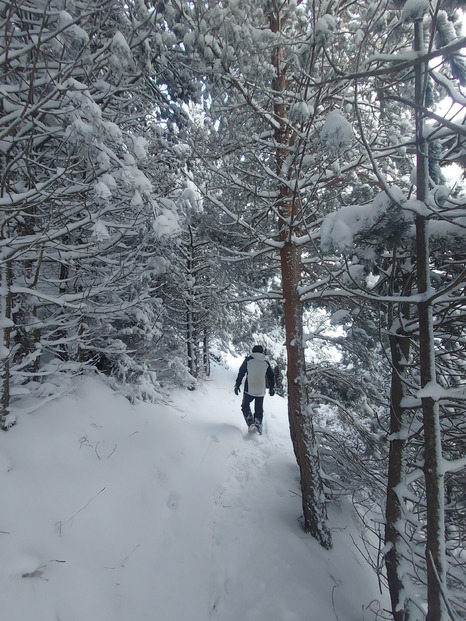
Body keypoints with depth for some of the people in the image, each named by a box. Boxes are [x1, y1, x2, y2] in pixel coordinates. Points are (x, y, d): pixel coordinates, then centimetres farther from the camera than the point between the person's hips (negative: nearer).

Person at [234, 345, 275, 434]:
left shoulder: (248, 360, -1)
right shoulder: (266, 362, 6)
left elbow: (241, 373, -1)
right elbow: (271, 376, 12)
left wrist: (237, 385, 6)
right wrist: (271, 388, 24)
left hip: (249, 389, -2)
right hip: (261, 391, 2)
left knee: (245, 405, 13)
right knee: (259, 408, 16)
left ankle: (250, 423, -3)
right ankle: (258, 424, 11)